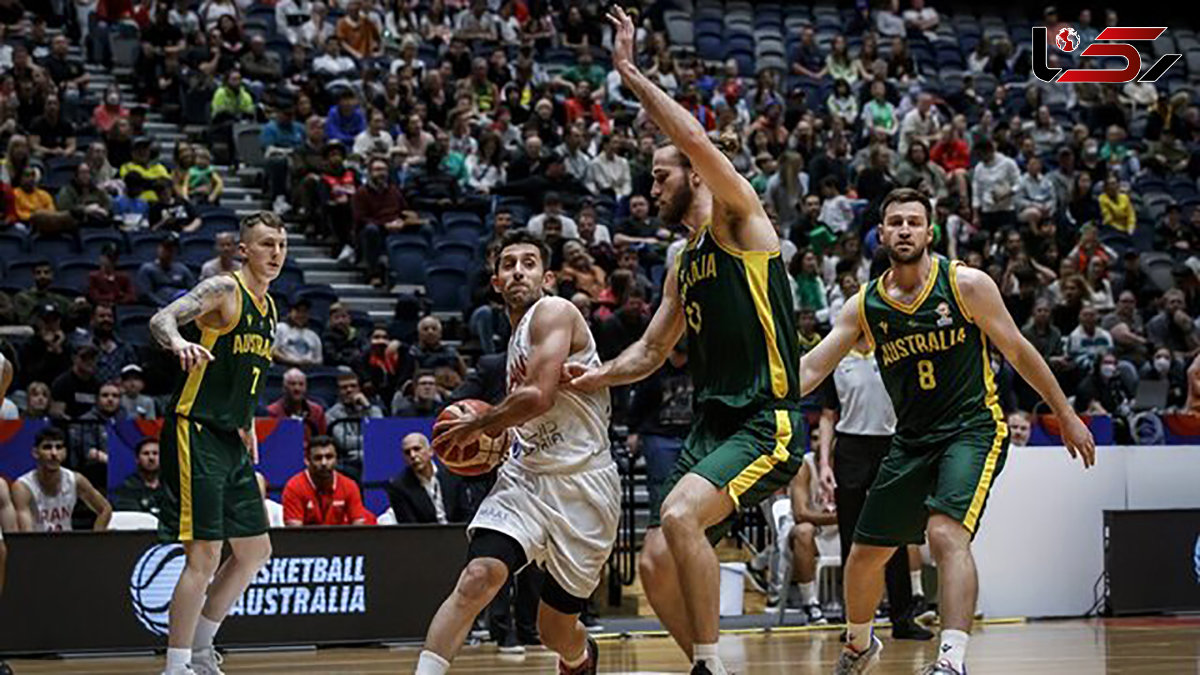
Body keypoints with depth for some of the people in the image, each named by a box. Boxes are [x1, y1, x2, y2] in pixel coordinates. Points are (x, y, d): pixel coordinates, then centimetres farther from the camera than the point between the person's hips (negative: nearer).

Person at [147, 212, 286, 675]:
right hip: (195, 432, -9)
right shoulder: (224, 290, -9)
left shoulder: (269, 310, 16)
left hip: (230, 442, 9)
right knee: (204, 555, -11)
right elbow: (161, 320, -24)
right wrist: (180, 342, -44)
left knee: (255, 550, 12)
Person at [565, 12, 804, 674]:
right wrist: (599, 376, 7)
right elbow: (650, 352, 27)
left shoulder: (738, 221, -4)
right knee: (657, 564, 1)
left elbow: (695, 138, -21)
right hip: (713, 423, 9)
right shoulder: (684, 264, 20)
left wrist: (629, 71, -14)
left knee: (680, 516, -28)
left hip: (767, 423, -9)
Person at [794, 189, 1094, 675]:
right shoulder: (864, 306, 1)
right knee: (864, 555, 10)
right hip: (912, 439, 5)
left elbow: (1018, 352, -1)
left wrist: (1066, 416, 4)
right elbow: (811, 367, -4)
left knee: (946, 533, -29)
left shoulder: (966, 285, -9)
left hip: (974, 429, -5)